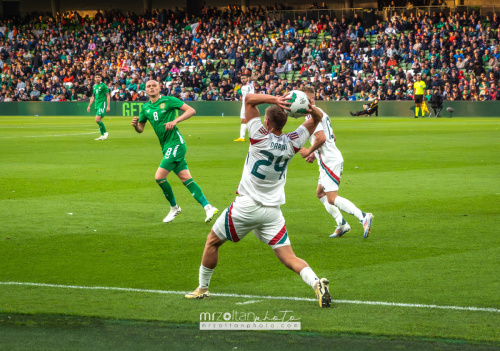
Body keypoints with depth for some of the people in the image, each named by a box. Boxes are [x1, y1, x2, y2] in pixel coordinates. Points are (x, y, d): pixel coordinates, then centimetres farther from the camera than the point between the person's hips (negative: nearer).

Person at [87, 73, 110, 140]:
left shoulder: (103, 86, -6)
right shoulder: (94, 86, 15)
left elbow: (108, 96, -7)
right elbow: (93, 97, 22)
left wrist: (108, 106, -13)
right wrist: (89, 106, 18)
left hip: (102, 104, -7)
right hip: (96, 105, 7)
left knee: (97, 120, -17)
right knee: (99, 121, 7)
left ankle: (105, 132, -5)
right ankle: (102, 135, 13)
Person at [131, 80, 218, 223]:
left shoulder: (168, 101, -4)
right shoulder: (146, 108, 15)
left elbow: (191, 110, -8)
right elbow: (140, 129, 22)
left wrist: (175, 121, -21)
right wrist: (135, 124, -1)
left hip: (175, 143, -7)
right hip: (166, 147, 7)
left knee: (159, 177, -13)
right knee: (186, 179, 0)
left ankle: (174, 207, 5)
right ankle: (207, 207, -1)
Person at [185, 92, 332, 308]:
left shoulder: (260, 137, -14)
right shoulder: (292, 143, -3)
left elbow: (249, 99, -10)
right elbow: (316, 118, 9)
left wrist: (273, 99, -20)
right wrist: (312, 109, -13)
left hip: (246, 207, -3)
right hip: (272, 211, 3)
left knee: (212, 241, 18)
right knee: (289, 258, -1)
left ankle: (202, 288, 26)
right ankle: (316, 282, -26)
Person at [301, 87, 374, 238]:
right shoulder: (320, 113, 19)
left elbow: (321, 138, -24)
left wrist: (309, 151, -9)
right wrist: (315, 154, 23)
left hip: (329, 161, -11)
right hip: (330, 159, 11)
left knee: (332, 198, -13)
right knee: (320, 193, 19)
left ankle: (363, 217, -22)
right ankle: (341, 224, 16)